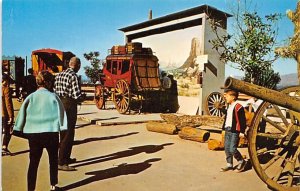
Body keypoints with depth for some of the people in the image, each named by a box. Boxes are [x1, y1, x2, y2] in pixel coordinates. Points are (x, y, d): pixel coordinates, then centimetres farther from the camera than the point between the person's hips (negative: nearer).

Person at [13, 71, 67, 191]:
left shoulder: (30, 97, 3)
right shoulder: (53, 96, -4)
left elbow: (22, 114, 3)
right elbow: (61, 113, -4)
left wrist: (21, 130, 8)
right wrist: (62, 128, 4)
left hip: (33, 133, 2)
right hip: (51, 133, -2)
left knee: (33, 162, 9)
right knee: (53, 160, 16)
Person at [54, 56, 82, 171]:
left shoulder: (59, 75, 11)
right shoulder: (73, 76, -14)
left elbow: (54, 91, 12)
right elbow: (77, 95, -18)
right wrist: (79, 98, 2)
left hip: (60, 104, 9)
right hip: (69, 105, -9)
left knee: (64, 133, 19)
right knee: (68, 134, -3)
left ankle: (66, 158, 31)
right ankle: (61, 163, -2)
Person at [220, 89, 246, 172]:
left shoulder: (238, 107, -13)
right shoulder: (228, 107, 14)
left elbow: (243, 121, -13)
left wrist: (242, 131, -14)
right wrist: (224, 128, 21)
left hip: (235, 131, -8)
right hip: (227, 130, 9)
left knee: (232, 149, -9)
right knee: (227, 148, 9)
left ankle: (241, 161, 15)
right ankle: (229, 165, 20)